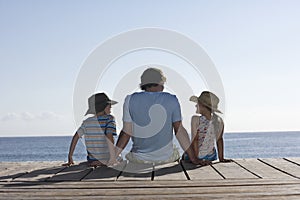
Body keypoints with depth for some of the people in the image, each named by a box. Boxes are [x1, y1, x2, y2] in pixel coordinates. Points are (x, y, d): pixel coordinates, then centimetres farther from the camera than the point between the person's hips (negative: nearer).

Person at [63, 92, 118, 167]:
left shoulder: (87, 122, 8)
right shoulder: (109, 119, -8)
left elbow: (75, 137, 5)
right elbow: (109, 137, -22)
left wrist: (70, 158, 9)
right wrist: (112, 159, -25)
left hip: (91, 162, 6)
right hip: (107, 162, -6)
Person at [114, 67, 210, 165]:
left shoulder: (130, 100, -3)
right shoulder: (171, 100, -3)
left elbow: (126, 132, -4)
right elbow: (179, 130, -4)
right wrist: (193, 158, 1)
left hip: (139, 158, 1)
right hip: (166, 157, 0)